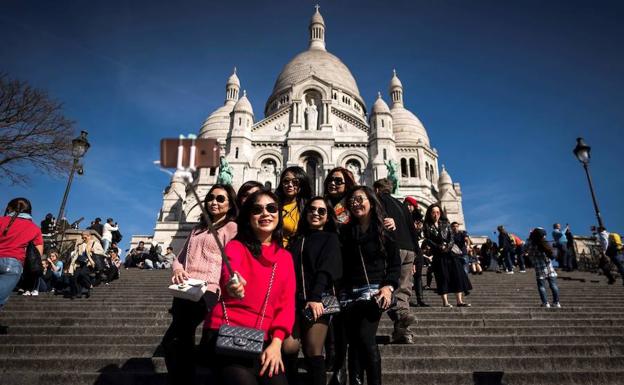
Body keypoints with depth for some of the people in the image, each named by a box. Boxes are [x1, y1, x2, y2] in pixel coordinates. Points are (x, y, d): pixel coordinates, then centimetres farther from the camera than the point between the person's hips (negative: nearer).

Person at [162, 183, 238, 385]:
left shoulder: (231, 227, 1)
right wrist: (177, 270, -1)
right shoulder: (198, 229, 24)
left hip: (207, 292, -7)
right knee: (183, 342, 13)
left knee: (171, 341, -10)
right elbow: (180, 258, 21)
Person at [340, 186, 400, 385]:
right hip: (349, 293, 3)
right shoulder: (345, 232, 13)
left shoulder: (383, 230, 4)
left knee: (365, 337, -16)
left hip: (374, 290, -3)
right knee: (354, 342, 1)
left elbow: (395, 263, 3)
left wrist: (389, 286, -12)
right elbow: (340, 265, 12)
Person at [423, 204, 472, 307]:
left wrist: (448, 246, -13)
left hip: (450, 252, 3)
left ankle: (459, 301, 0)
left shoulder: (445, 223, 12)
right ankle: (445, 302, -1)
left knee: (457, 274, -3)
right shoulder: (427, 226, 3)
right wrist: (439, 247, -15)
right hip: (438, 254, -3)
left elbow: (451, 236, 6)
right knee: (443, 277, -4)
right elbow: (427, 240, -5)